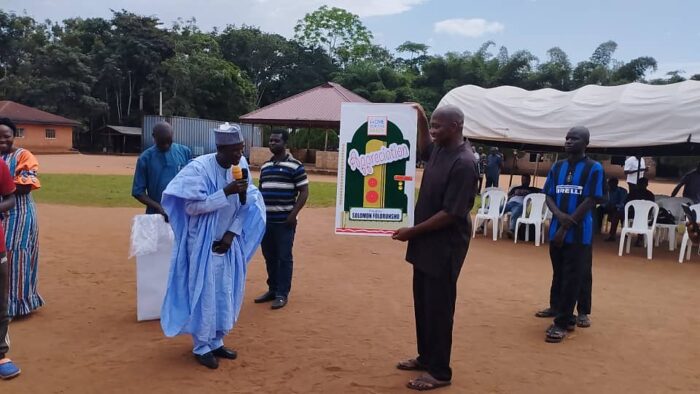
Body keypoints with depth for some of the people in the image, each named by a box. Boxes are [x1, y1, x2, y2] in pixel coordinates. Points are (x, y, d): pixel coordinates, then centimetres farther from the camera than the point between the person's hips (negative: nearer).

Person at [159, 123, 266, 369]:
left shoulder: (241, 165, -4)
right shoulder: (199, 168, -19)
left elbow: (245, 205, 2)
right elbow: (192, 206, -22)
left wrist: (232, 234, -6)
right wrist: (227, 191, -27)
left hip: (227, 241, 5)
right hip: (204, 242, -5)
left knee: (225, 293, 10)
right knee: (204, 293, 1)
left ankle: (216, 342, 26)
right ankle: (202, 347, 18)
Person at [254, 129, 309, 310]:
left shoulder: (295, 166, -6)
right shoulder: (265, 166, 14)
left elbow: (304, 191, -7)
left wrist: (294, 213, -15)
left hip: (284, 221, -6)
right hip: (266, 220, 6)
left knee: (284, 258, 0)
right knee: (269, 257, 13)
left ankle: (282, 294, 9)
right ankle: (272, 290, 25)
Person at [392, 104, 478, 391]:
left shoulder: (463, 163, -21)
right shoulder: (439, 150, 5)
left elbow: (450, 213, -23)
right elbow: (424, 150, 31)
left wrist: (413, 231, -17)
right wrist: (421, 121, 16)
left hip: (444, 246, -9)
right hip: (427, 242, 9)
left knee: (438, 308, 1)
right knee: (423, 304, 18)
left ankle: (440, 372, 15)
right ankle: (425, 357, 33)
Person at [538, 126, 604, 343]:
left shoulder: (594, 168, -6)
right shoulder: (557, 166, 8)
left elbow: (591, 201, -11)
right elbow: (549, 195, 7)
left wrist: (566, 226, -13)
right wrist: (559, 215, -14)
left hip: (579, 232, -5)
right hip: (556, 229, 5)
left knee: (573, 276, -1)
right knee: (559, 273, 16)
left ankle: (562, 323, 3)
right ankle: (557, 307, 35)